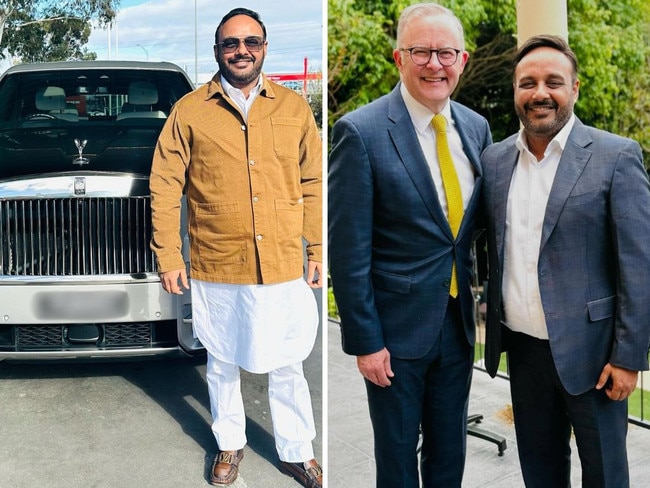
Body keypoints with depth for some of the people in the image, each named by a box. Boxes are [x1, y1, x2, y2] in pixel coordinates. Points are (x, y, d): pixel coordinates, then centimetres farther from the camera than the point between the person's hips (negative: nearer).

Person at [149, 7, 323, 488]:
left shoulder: (295, 108, 4)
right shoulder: (189, 111, 0)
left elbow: (313, 184, 7)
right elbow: (165, 186, 1)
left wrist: (318, 251, 4)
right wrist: (168, 257, -2)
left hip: (284, 266, 1)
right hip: (216, 267, 0)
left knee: (288, 364, 12)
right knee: (222, 363, 16)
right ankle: (230, 445, 38)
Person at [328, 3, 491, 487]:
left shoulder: (476, 128, 2)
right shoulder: (361, 131, -16)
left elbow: (480, 222, 11)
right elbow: (348, 250, -15)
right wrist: (365, 340, -14)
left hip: (459, 322, 5)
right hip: (396, 325, -5)